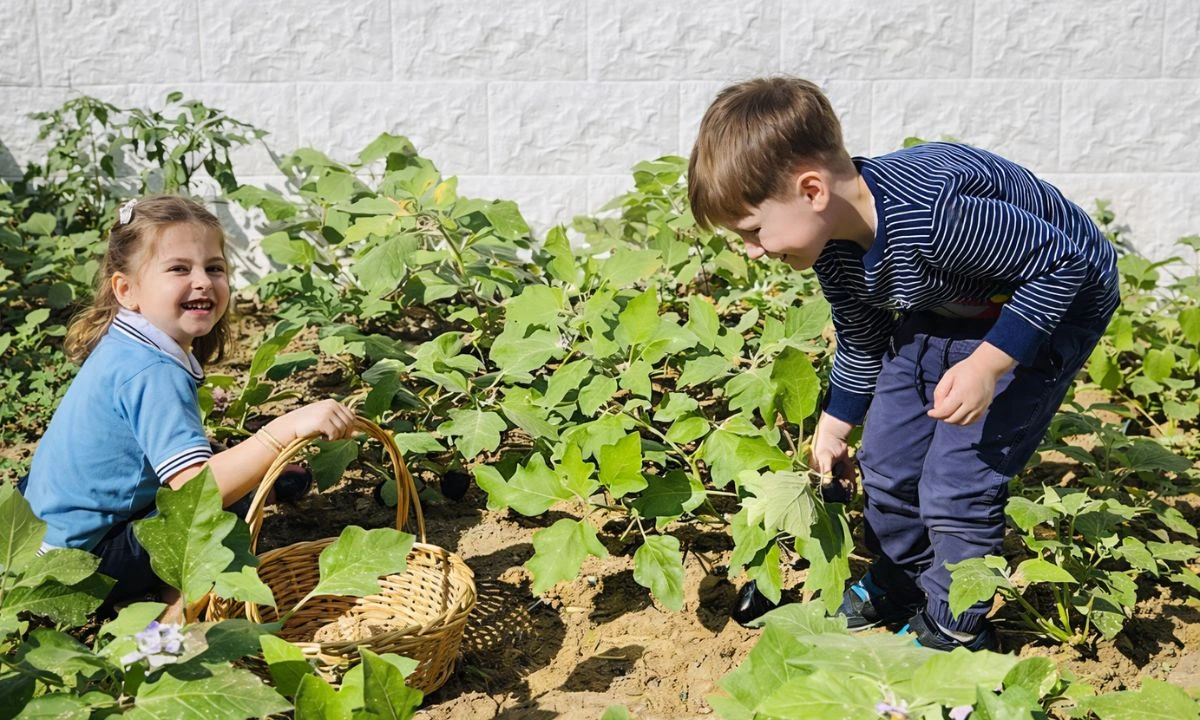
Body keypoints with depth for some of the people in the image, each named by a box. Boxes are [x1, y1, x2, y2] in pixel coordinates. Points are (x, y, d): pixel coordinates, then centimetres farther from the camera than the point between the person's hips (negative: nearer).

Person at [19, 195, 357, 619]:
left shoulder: (124, 347, 2)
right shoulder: (153, 373, -28)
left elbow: (180, 465, 11)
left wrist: (264, 467, 4)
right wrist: (288, 429, -46)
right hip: (77, 561, -10)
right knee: (230, 509, -24)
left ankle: (165, 592, 10)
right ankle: (173, 621, -11)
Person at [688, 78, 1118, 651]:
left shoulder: (931, 213, -41)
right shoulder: (834, 252, -13)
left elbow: (1062, 262, -30)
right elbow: (861, 345, 7)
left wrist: (987, 365, -33)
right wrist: (832, 431, 16)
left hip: (1054, 302, -8)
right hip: (949, 309, 8)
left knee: (956, 481, -11)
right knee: (886, 459, 11)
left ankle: (956, 631, 12)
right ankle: (898, 588, 35)